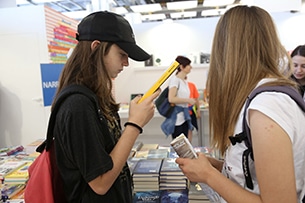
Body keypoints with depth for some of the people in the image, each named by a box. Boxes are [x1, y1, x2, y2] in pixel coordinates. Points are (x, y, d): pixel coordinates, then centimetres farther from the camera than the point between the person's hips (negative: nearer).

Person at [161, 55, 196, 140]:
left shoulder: (185, 81, 14)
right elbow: (171, 99, -23)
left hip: (184, 118, 9)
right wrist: (188, 100, -16)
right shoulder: (175, 79, -12)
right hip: (177, 120, -9)